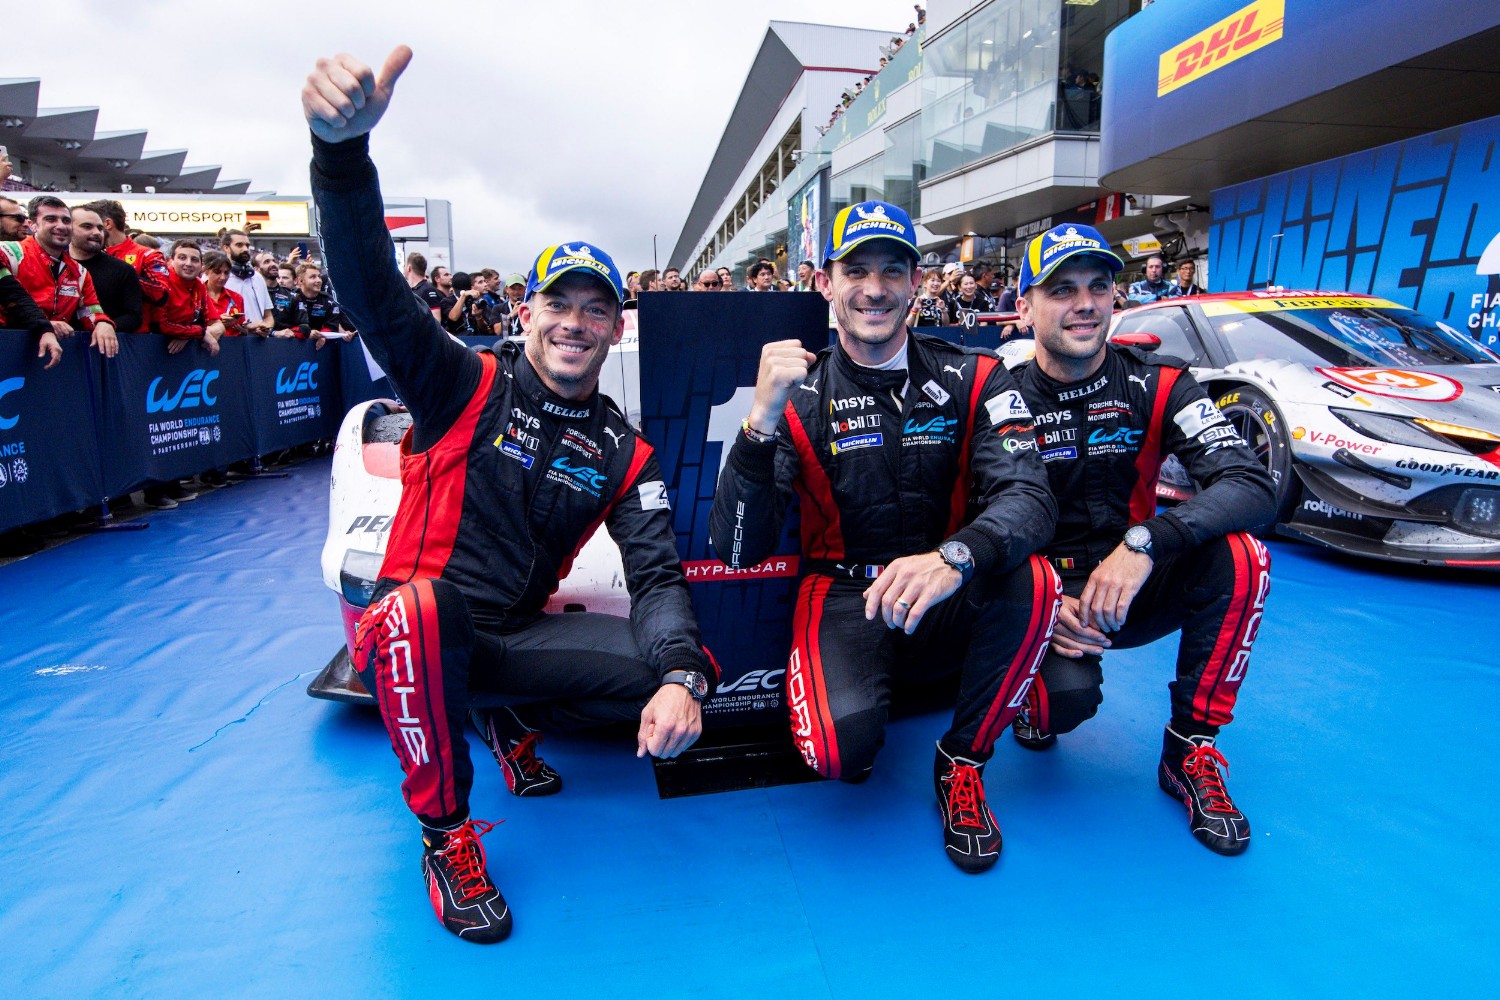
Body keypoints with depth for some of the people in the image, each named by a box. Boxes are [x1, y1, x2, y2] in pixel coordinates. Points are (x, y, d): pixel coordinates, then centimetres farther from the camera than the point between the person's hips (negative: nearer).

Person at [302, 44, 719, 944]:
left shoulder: (626, 454, 2)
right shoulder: (468, 385, -4)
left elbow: (658, 576, -8)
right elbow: (373, 288, -20)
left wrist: (678, 677, -28)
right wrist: (344, 146, -39)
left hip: (517, 634, 3)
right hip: (414, 633, -3)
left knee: (694, 670, -13)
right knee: (421, 604, -39)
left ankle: (517, 726, 12)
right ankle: (446, 832, -12)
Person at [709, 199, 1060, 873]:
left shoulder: (972, 378, -2)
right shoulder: (799, 398, -6)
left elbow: (1027, 496, -17)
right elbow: (737, 552, -15)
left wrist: (955, 557, -40)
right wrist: (763, 420, -29)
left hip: (944, 608, 2)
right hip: (843, 597, -2)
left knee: (1033, 583, -30)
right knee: (841, 744, -30)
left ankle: (962, 763, -3)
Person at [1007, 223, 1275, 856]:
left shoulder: (1157, 386, -5)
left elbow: (1253, 485, -17)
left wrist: (1145, 543, -33)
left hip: (1134, 588, 3)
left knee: (1241, 557, -25)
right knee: (1069, 693, -31)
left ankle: (1190, 753, -7)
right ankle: (1038, 704, 11)